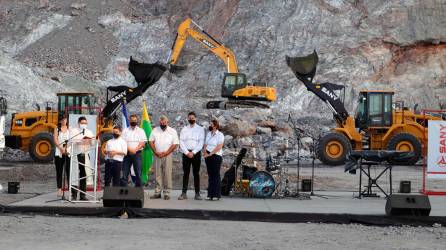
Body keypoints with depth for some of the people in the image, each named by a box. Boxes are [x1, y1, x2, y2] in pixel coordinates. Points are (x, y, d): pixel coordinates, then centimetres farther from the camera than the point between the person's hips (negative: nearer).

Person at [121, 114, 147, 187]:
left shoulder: (141, 131, 10)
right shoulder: (125, 130, 10)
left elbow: (143, 143, -1)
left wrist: (135, 150, -14)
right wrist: (129, 149, -15)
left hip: (137, 154, 0)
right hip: (127, 154, 0)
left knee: (138, 173, -2)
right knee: (125, 173, -2)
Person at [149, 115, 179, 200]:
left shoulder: (172, 131, 4)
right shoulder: (155, 130, 11)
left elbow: (175, 144, -1)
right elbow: (151, 141, 9)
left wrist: (166, 153, -8)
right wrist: (156, 152, -4)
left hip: (167, 155, -2)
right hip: (157, 155, 2)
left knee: (167, 174, -6)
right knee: (157, 174, 2)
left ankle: (167, 193, -3)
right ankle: (157, 192, 6)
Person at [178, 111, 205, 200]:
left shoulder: (200, 129, 5)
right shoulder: (184, 129, 9)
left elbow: (201, 143, -3)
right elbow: (181, 142, 3)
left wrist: (193, 152, -11)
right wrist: (187, 152, -9)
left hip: (196, 153, -1)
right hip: (186, 153, 1)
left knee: (196, 173, 2)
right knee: (185, 173, 0)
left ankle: (197, 193, 3)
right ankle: (184, 193, -1)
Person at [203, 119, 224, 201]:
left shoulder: (220, 135, -5)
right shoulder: (208, 134, 16)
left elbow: (219, 147, -14)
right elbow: (206, 144, 13)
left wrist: (210, 154, -16)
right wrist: (205, 152, -6)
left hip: (216, 156, -6)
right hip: (208, 156, 6)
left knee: (216, 175, -6)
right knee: (210, 175, 6)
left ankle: (217, 195, -4)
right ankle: (210, 194, 6)